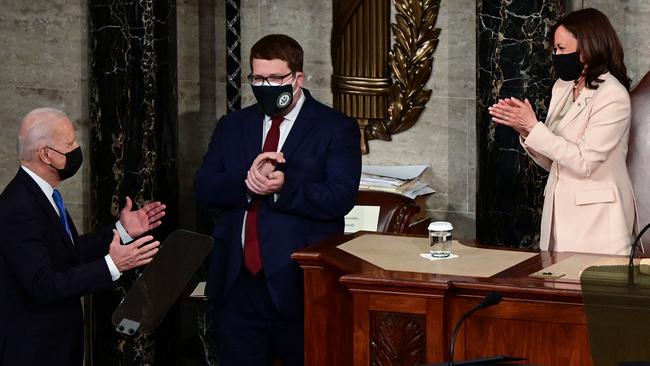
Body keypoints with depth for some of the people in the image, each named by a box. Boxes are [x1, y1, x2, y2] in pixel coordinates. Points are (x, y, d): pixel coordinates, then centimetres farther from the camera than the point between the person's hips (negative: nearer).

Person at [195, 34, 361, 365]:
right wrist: (246, 182, -16)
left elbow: (340, 198, -12)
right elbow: (203, 189, 3)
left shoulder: (336, 128, -1)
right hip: (237, 281, 4)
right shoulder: (232, 126, 13)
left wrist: (284, 185, -25)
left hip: (299, 286, -4)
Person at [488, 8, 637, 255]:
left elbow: (584, 162, -19)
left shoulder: (612, 95, -12)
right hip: (559, 213, 7)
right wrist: (524, 130, -3)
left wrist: (533, 127, -16)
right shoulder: (563, 87, 10)